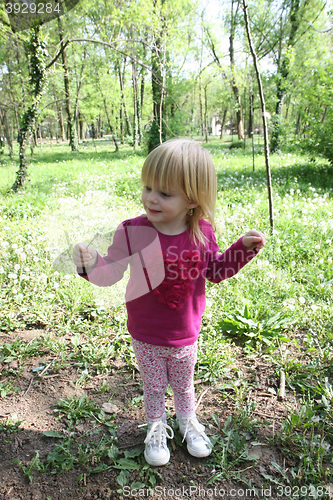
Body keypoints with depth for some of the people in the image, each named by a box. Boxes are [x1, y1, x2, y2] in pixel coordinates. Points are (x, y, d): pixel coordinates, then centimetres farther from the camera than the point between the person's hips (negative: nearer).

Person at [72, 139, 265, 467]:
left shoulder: (202, 232, -14)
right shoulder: (132, 231, -21)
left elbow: (215, 271, 0)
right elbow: (111, 272, -15)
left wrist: (244, 248, -9)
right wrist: (92, 264, -36)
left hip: (185, 335, 2)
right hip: (146, 338, -1)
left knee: (183, 384, 28)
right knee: (153, 386, 23)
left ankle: (188, 421, 58)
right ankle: (156, 427, 52)